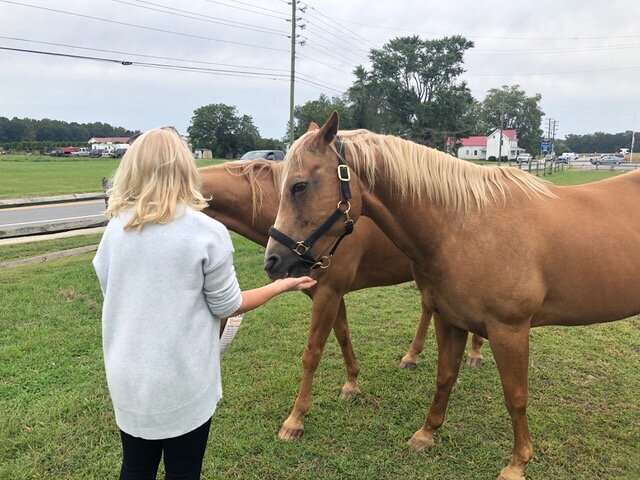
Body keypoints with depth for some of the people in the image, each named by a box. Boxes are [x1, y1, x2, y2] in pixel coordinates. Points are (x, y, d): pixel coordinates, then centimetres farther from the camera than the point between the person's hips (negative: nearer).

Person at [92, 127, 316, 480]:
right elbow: (227, 307, -6)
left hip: (127, 379, 4)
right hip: (184, 382, -4)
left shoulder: (115, 229, -4)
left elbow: (110, 293, 9)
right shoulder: (207, 232, -16)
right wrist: (281, 286, 7)